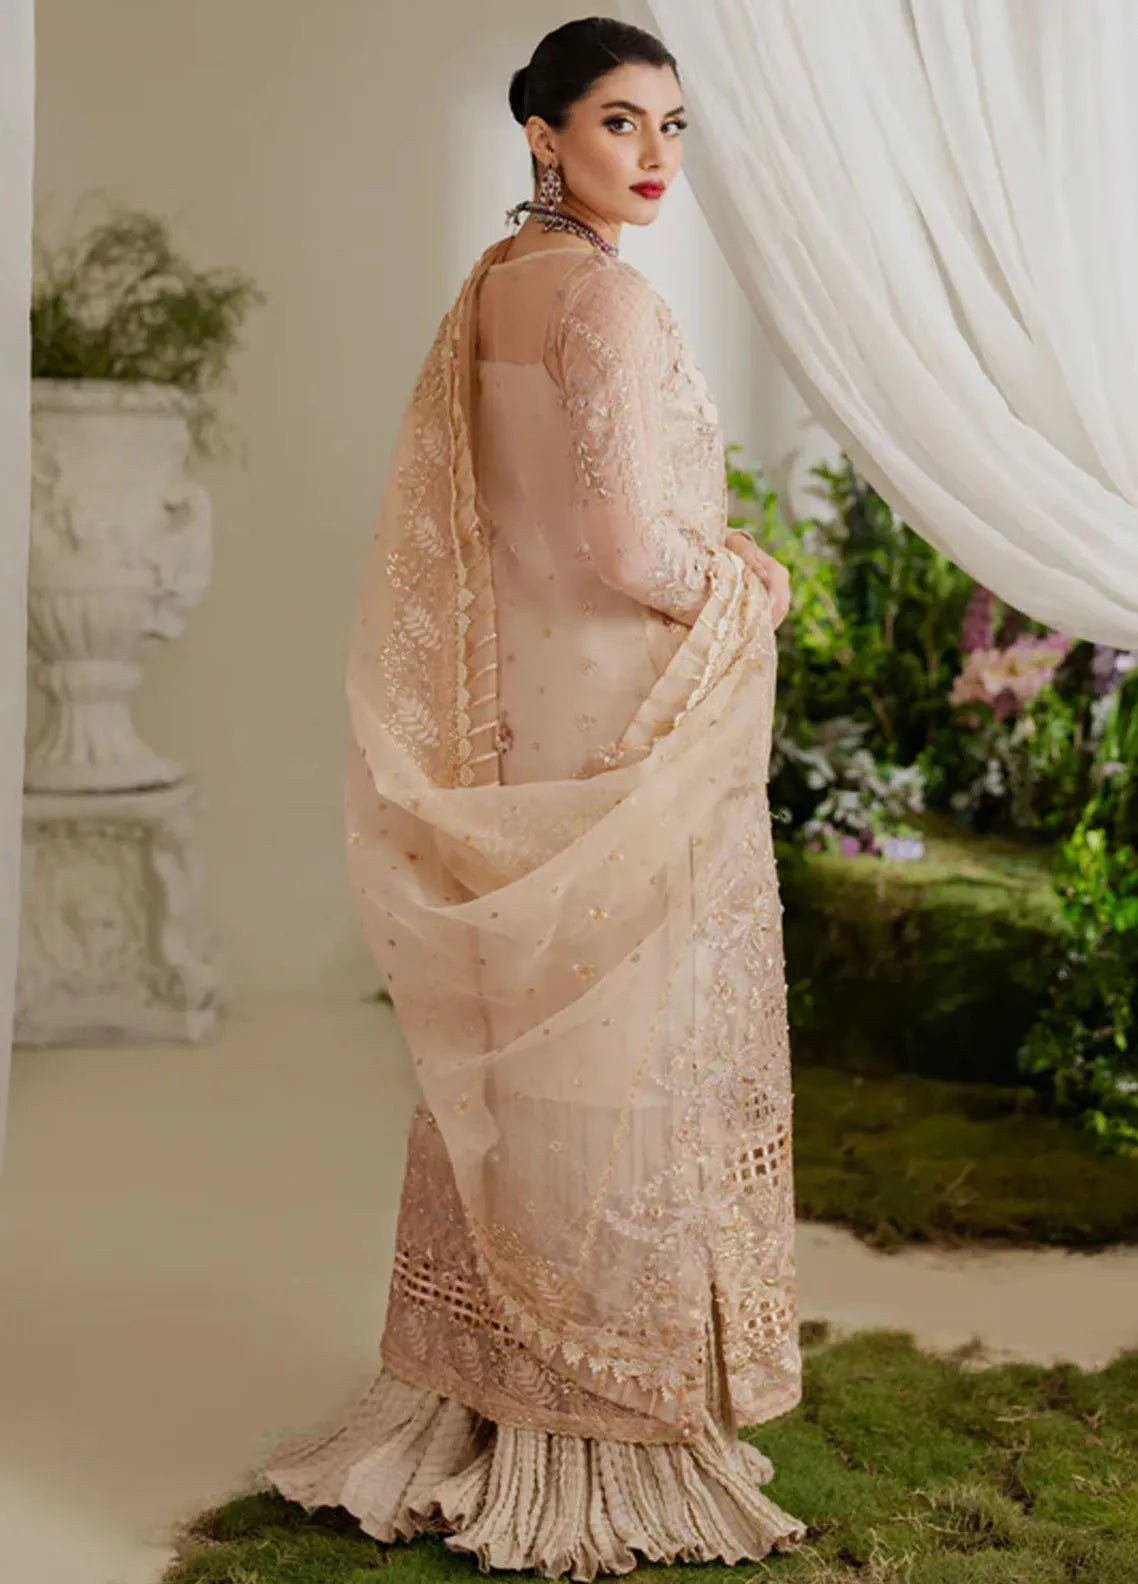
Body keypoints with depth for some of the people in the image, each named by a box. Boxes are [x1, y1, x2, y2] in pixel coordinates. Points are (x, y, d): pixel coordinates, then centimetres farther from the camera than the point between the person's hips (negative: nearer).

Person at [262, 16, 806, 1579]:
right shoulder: (607, 295, -15)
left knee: (510, 1061, 14)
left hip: (514, 729, 9)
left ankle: (470, 1405, 25)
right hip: (629, 733, -9)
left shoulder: (487, 289, 11)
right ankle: (616, 1433, 12)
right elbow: (629, 548, -22)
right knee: (627, 1070, 0)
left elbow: (449, 535, 16)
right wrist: (751, 589, -3)